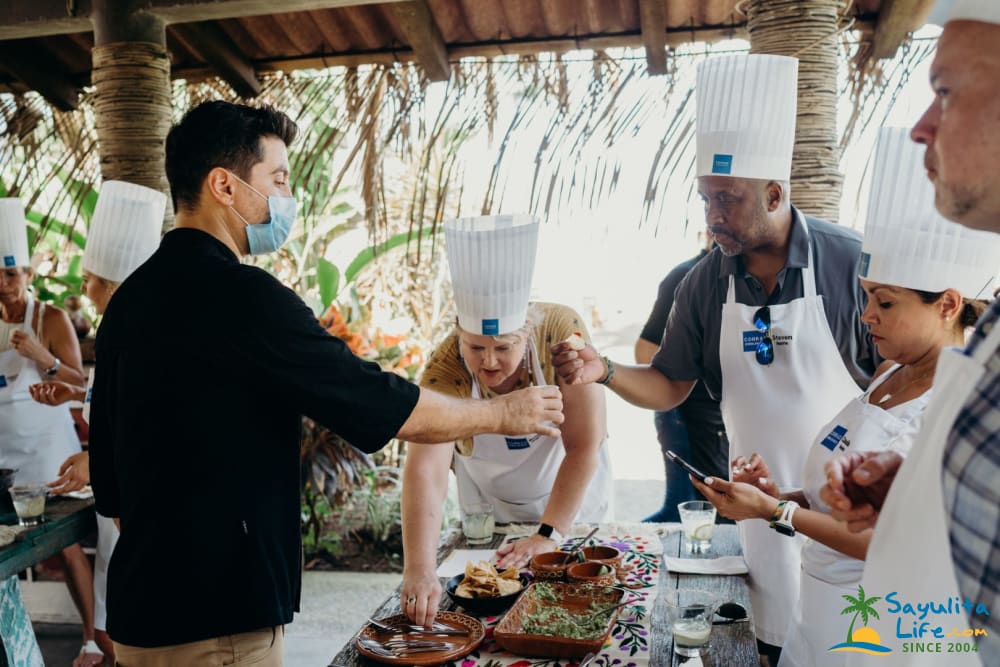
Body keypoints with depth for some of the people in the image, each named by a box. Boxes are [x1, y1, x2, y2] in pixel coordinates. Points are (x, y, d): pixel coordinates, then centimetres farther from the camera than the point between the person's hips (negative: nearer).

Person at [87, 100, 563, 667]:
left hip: (143, 604, 9)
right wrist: (504, 413, -2)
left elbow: (109, 474, 14)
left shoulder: (130, 298, 6)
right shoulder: (239, 295, -22)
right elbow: (392, 409, -18)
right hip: (212, 621, -9)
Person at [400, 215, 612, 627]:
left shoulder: (563, 333, -31)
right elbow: (425, 471, -41)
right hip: (489, 514, 1)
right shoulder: (446, 370, -31)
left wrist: (549, 535, -30)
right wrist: (419, 573, -52)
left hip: (573, 502, 0)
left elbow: (584, 446, -28)